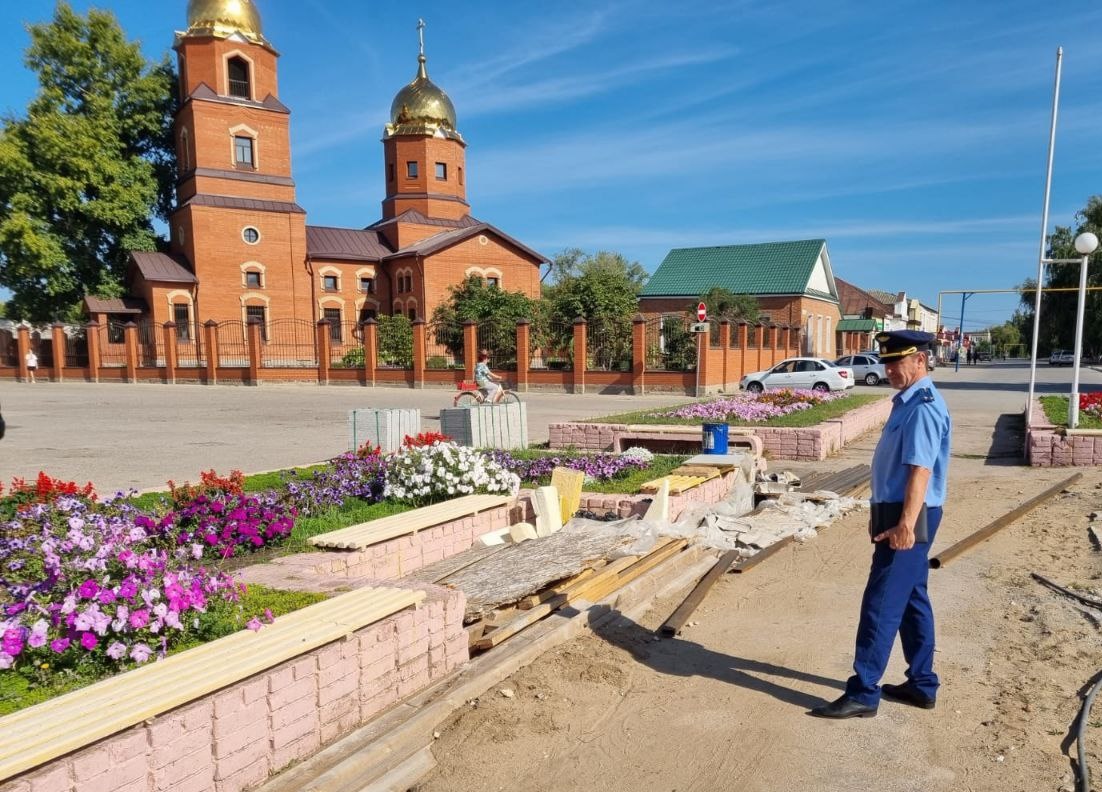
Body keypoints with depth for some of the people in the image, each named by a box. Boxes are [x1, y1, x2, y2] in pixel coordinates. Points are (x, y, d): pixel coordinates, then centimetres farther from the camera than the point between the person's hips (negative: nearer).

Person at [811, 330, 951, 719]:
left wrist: (905, 524, -31)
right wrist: (881, 513, 23)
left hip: (907, 520, -11)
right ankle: (922, 685, 29)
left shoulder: (924, 407, -18)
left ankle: (863, 693, 3)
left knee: (881, 605, -5)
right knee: (911, 600, 17)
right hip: (896, 514, 11)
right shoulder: (906, 402, 15)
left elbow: (920, 470, -27)